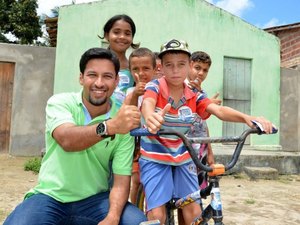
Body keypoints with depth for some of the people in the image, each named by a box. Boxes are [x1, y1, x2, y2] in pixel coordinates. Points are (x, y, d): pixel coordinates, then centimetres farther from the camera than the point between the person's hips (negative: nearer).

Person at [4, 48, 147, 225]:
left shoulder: (124, 123, -6)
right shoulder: (60, 102, -8)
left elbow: (121, 179, -9)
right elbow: (67, 140, -29)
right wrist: (110, 126, -47)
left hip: (95, 198, 2)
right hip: (50, 196, -1)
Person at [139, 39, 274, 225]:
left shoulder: (194, 96, -3)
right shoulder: (154, 87, -13)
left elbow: (219, 110, -18)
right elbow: (147, 103, -36)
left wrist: (246, 117, -39)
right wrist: (150, 117, -62)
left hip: (183, 159, 3)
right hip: (155, 158, -3)